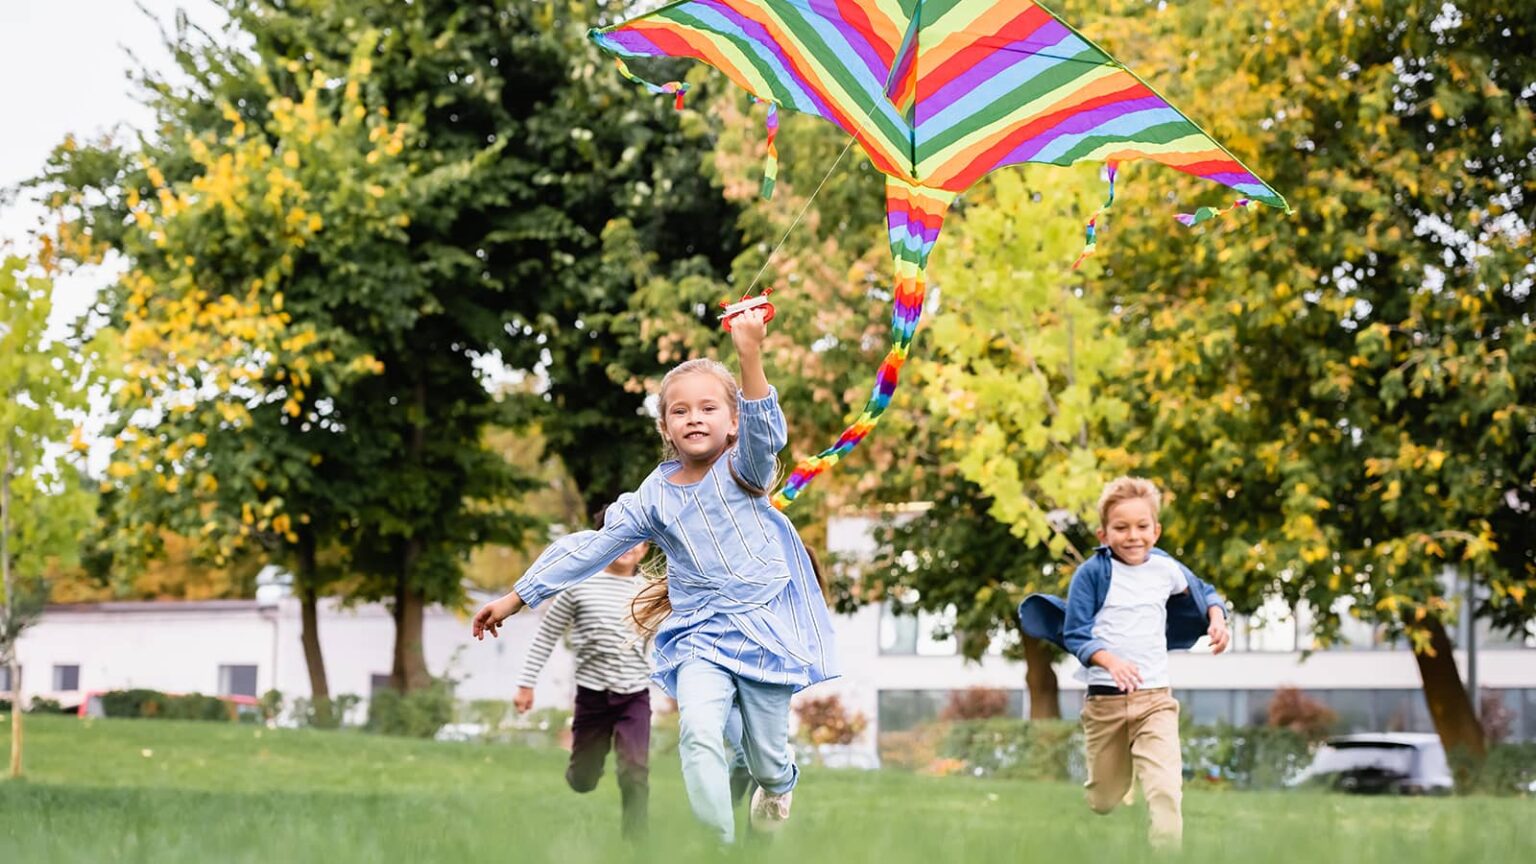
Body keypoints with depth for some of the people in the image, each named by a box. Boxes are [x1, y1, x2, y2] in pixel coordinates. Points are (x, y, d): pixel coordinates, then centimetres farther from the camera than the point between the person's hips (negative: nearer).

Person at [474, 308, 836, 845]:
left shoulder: (741, 470, -7)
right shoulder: (654, 496, 1)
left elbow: (764, 433, -29)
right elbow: (591, 549, 5)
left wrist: (750, 358, -45)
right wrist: (517, 597, 3)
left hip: (764, 625, -2)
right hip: (699, 633, 2)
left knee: (765, 748, 9)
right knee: (698, 729, -24)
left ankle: (779, 784, 47)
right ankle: (717, 843, -15)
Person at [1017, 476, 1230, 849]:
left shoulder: (1166, 569, 3)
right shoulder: (1091, 573, -7)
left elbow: (1203, 594, 24)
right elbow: (1075, 634, -8)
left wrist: (1217, 619, 3)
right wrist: (1110, 661, -26)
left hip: (1155, 697, 1)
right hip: (1105, 698, -1)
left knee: (1165, 790, -21)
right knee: (1103, 803, 14)